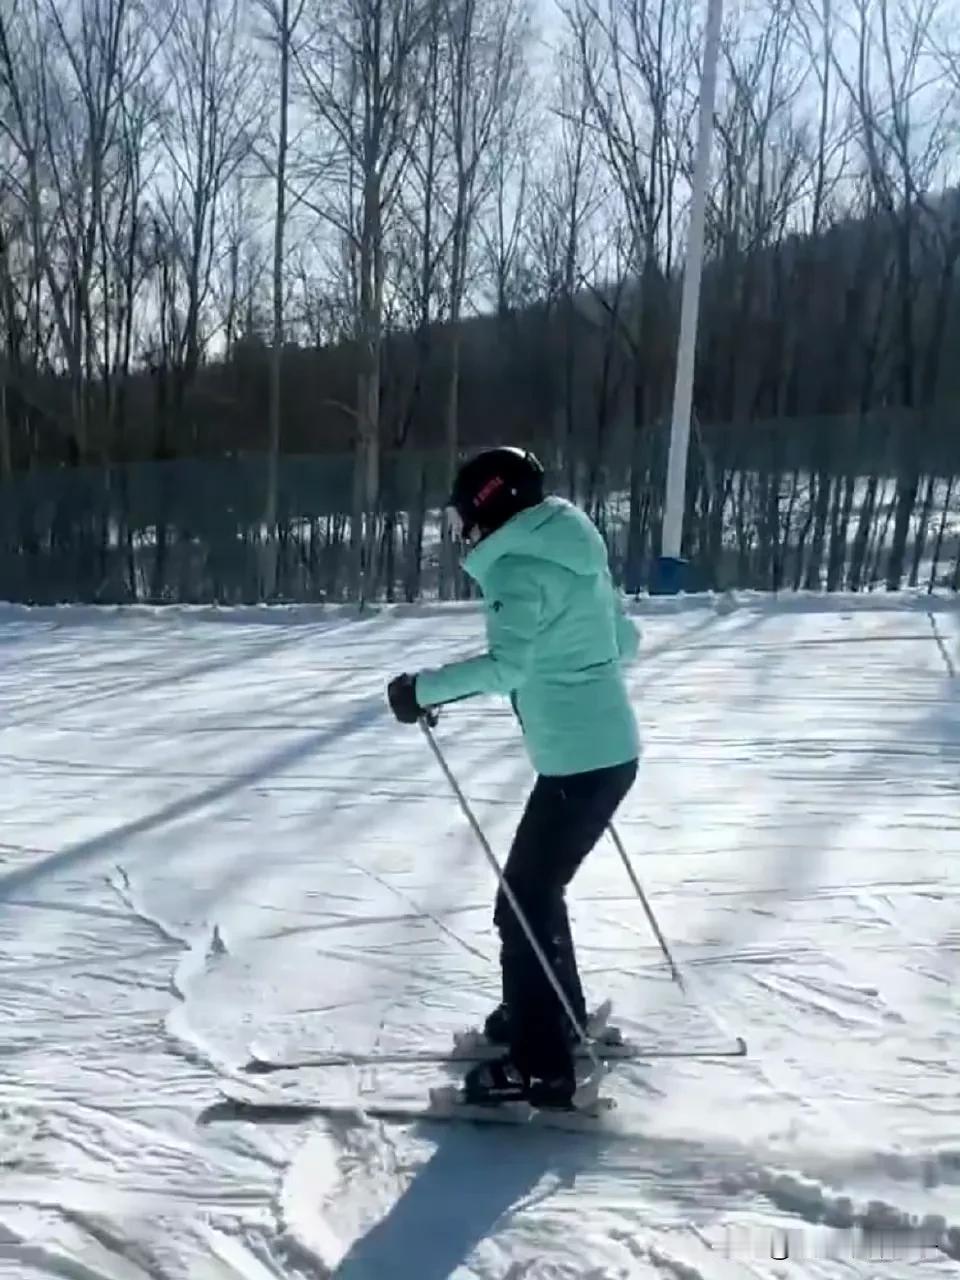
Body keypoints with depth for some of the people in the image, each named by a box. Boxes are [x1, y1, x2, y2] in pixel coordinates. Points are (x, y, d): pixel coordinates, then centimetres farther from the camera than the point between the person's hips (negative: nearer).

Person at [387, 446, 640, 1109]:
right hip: (612, 749, 9)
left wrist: (423, 689, -21)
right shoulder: (575, 552, 11)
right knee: (537, 888, 23)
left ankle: (541, 1067, 6)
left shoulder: (521, 567, -15)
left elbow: (507, 665, -29)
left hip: (576, 762, -9)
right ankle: (556, 1013, 39)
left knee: (522, 905, 0)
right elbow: (626, 639, 18)